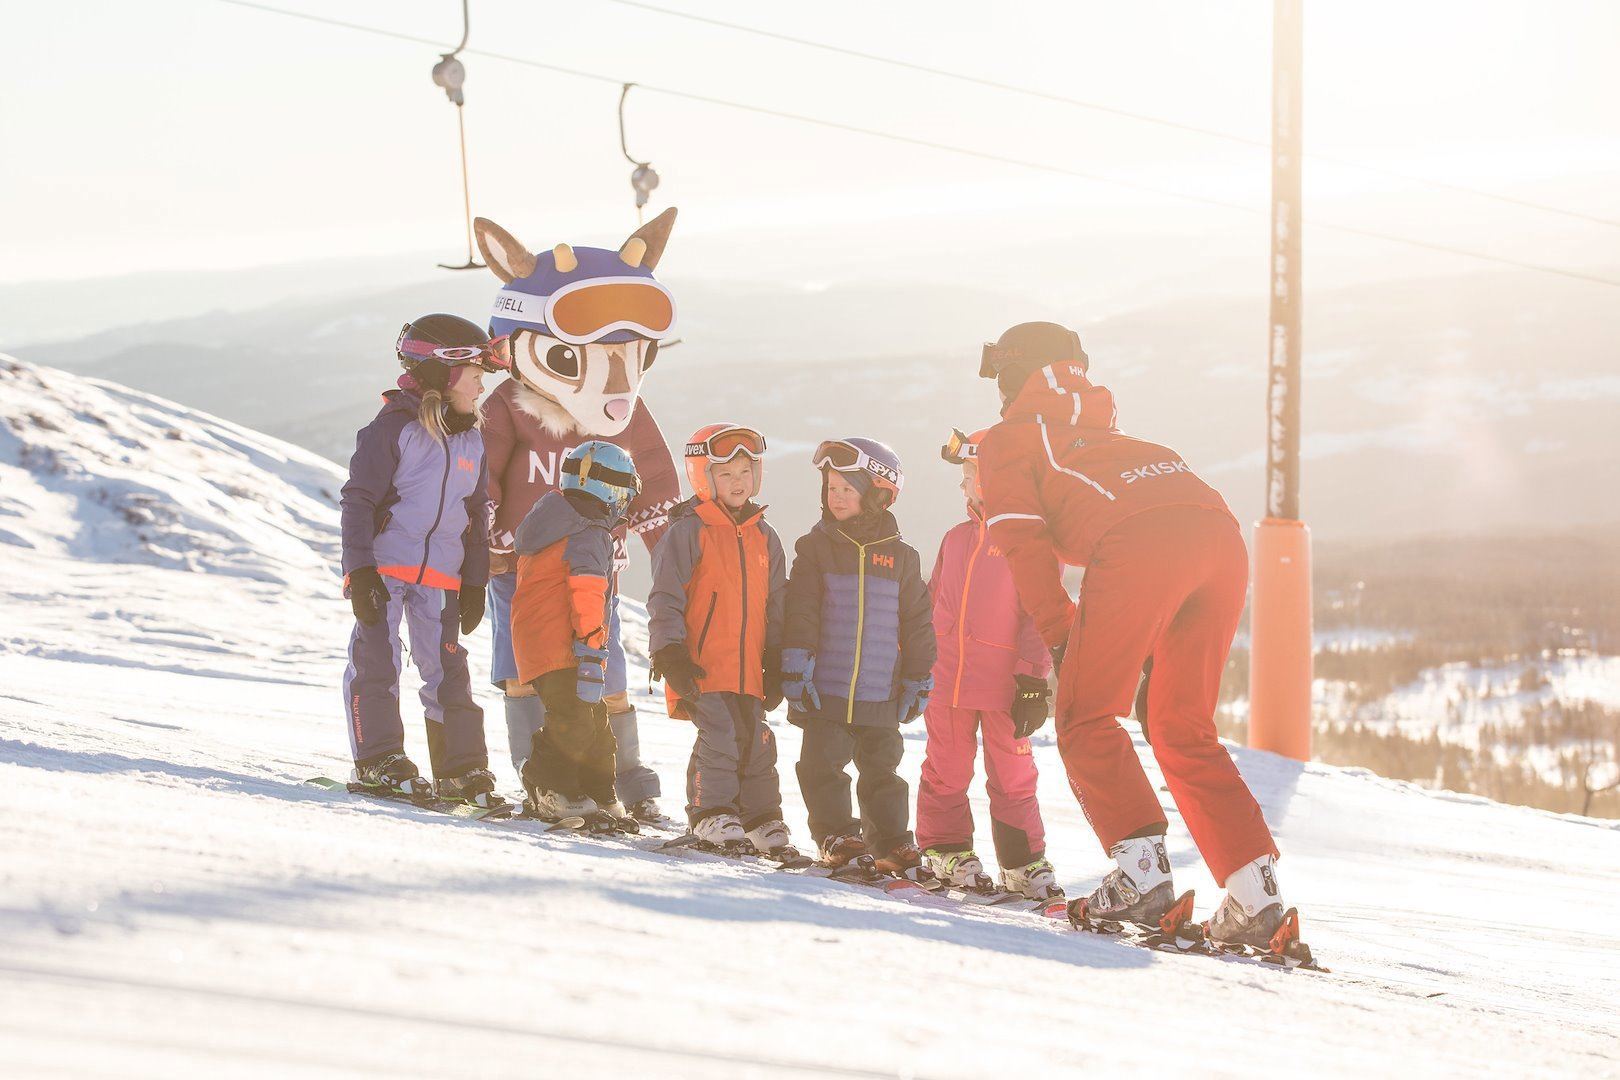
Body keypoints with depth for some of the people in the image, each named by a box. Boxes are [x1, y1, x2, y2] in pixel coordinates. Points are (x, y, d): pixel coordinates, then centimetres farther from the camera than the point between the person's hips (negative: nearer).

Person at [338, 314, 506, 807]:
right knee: (377, 660, -6)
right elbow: (359, 500, -10)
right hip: (385, 565, -5)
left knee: (447, 669, 6)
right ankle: (378, 759, -1)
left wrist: (475, 582, 15)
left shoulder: (471, 442, 11)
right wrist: (360, 570, -15)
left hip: (441, 576, 5)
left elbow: (475, 517, 20)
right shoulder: (395, 427, -9)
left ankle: (461, 770, 9)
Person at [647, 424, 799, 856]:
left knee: (757, 742, 7)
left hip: (749, 669, 6)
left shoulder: (764, 537, 13)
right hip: (703, 666, -6)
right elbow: (665, 598, -7)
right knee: (719, 737, -14)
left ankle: (762, 821, 18)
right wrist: (671, 655, -15)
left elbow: (776, 606, 19)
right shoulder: (688, 532, -5)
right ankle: (712, 816, -4)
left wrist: (776, 663, 14)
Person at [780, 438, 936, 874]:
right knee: (823, 764, -5)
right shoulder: (816, 547, 3)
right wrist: (796, 663, -10)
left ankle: (891, 842, 15)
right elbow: (800, 612, -2)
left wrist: (919, 678, 9)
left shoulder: (900, 556, 6)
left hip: (880, 694, 1)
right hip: (825, 689, -1)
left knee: (882, 770, 7)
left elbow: (917, 622, 10)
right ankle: (837, 835, 5)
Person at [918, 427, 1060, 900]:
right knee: (946, 771, 6)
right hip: (948, 678, 5)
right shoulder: (957, 539, 16)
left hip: (1005, 681, -5)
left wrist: (1033, 679, -12)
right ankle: (947, 850, 18)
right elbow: (932, 605, 22)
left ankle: (1024, 863, 10)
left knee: (1012, 775, 1)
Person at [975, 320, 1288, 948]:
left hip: (1138, 543, -6)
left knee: (1086, 716, 5)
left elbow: (1025, 543, 9)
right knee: (1184, 732, 15)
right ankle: (1253, 891, 2)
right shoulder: (1103, 423, 42)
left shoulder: (1008, 438, 23)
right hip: (1220, 532, 6)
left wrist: (1059, 637, 9)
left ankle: (1140, 871, -13)